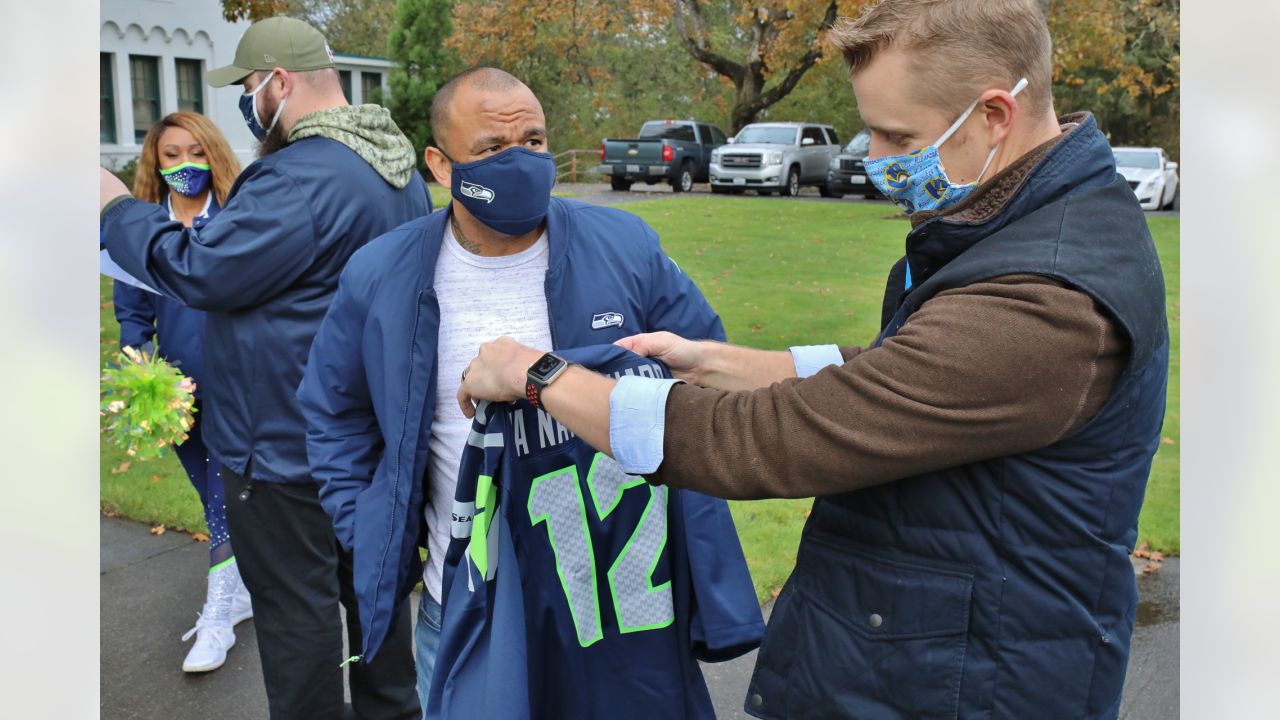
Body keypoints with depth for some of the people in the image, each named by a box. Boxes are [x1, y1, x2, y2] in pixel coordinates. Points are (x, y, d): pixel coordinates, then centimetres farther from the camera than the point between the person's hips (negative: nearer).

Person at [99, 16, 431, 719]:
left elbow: (198, 269, -22)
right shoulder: (394, 162, 8)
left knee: (295, 606, 6)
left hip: (286, 445, -10)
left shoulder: (302, 178, -25)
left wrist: (116, 207, -7)